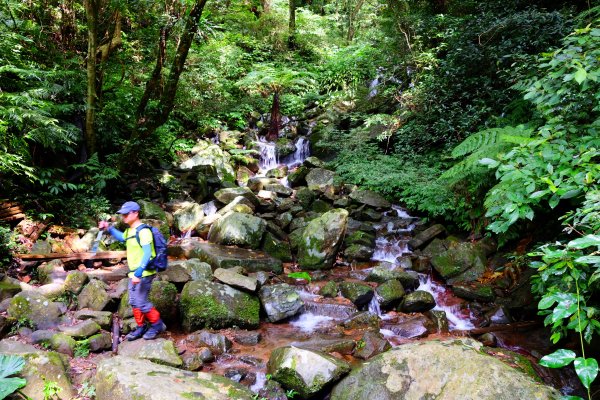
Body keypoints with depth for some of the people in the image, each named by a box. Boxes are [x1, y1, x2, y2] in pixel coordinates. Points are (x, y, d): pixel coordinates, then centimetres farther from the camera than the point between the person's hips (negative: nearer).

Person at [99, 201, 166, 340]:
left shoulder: (143, 231, -18)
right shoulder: (129, 231, 11)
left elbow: (147, 253, -25)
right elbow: (122, 237, 36)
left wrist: (139, 273, -31)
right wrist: (109, 228, 21)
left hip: (144, 273, -9)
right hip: (134, 273, 9)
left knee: (141, 302, -8)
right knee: (134, 302, 13)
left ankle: (157, 324, 9)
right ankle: (141, 327, 26)